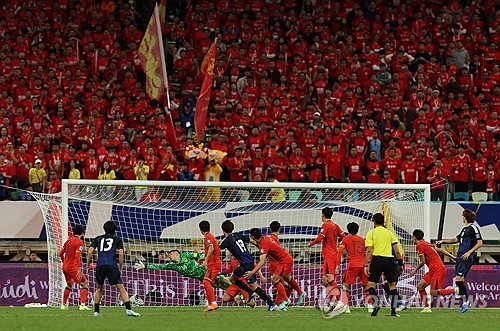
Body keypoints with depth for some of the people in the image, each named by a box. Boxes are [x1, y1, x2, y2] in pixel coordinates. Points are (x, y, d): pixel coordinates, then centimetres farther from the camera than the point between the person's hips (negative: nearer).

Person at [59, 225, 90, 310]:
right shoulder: (79, 242, -12)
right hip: (73, 268, -8)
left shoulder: (69, 240, 10)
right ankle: (82, 305, -14)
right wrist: (79, 270, -23)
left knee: (69, 284, 26)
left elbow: (61, 253, 16)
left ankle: (64, 305, 30)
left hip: (65, 267, 8)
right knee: (85, 284, -2)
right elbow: (78, 256, -21)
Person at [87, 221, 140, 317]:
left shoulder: (97, 239, 19)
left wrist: (88, 265, 16)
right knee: (121, 288, -2)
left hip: (100, 266, 2)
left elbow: (90, 252, 8)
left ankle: (96, 311, 17)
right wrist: (120, 268, 11)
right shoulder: (118, 240, 14)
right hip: (112, 266, -2)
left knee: (99, 288, 20)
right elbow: (121, 254, 3)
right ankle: (128, 309, -15)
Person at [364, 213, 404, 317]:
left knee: (371, 284, 0)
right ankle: (393, 310, 9)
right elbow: (397, 251, 8)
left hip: (377, 259, -3)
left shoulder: (371, 233, 3)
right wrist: (400, 264, 17)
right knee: (392, 284, 13)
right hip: (389, 260, 3)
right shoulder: (390, 233, 12)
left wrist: (366, 265, -8)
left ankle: (376, 304, -24)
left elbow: (369, 251, -7)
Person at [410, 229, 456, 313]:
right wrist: (452, 257, 20)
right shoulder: (427, 244, 18)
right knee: (420, 287, 8)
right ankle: (426, 308, 5)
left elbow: (422, 262, -11)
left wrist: (415, 270, 3)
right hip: (433, 270, 10)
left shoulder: (420, 245, -8)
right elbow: (440, 250, 19)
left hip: (438, 269, -10)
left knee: (433, 292, -15)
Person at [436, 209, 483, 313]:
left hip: (466, 258, -9)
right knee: (458, 281, 5)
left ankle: (465, 301, -12)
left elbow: (480, 243, -12)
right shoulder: (464, 229, 21)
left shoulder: (473, 228, -6)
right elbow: (456, 239, 36)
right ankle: (465, 302, 12)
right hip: (459, 258, 9)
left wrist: (469, 252, -20)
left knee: (459, 279, -18)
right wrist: (443, 241, 30)